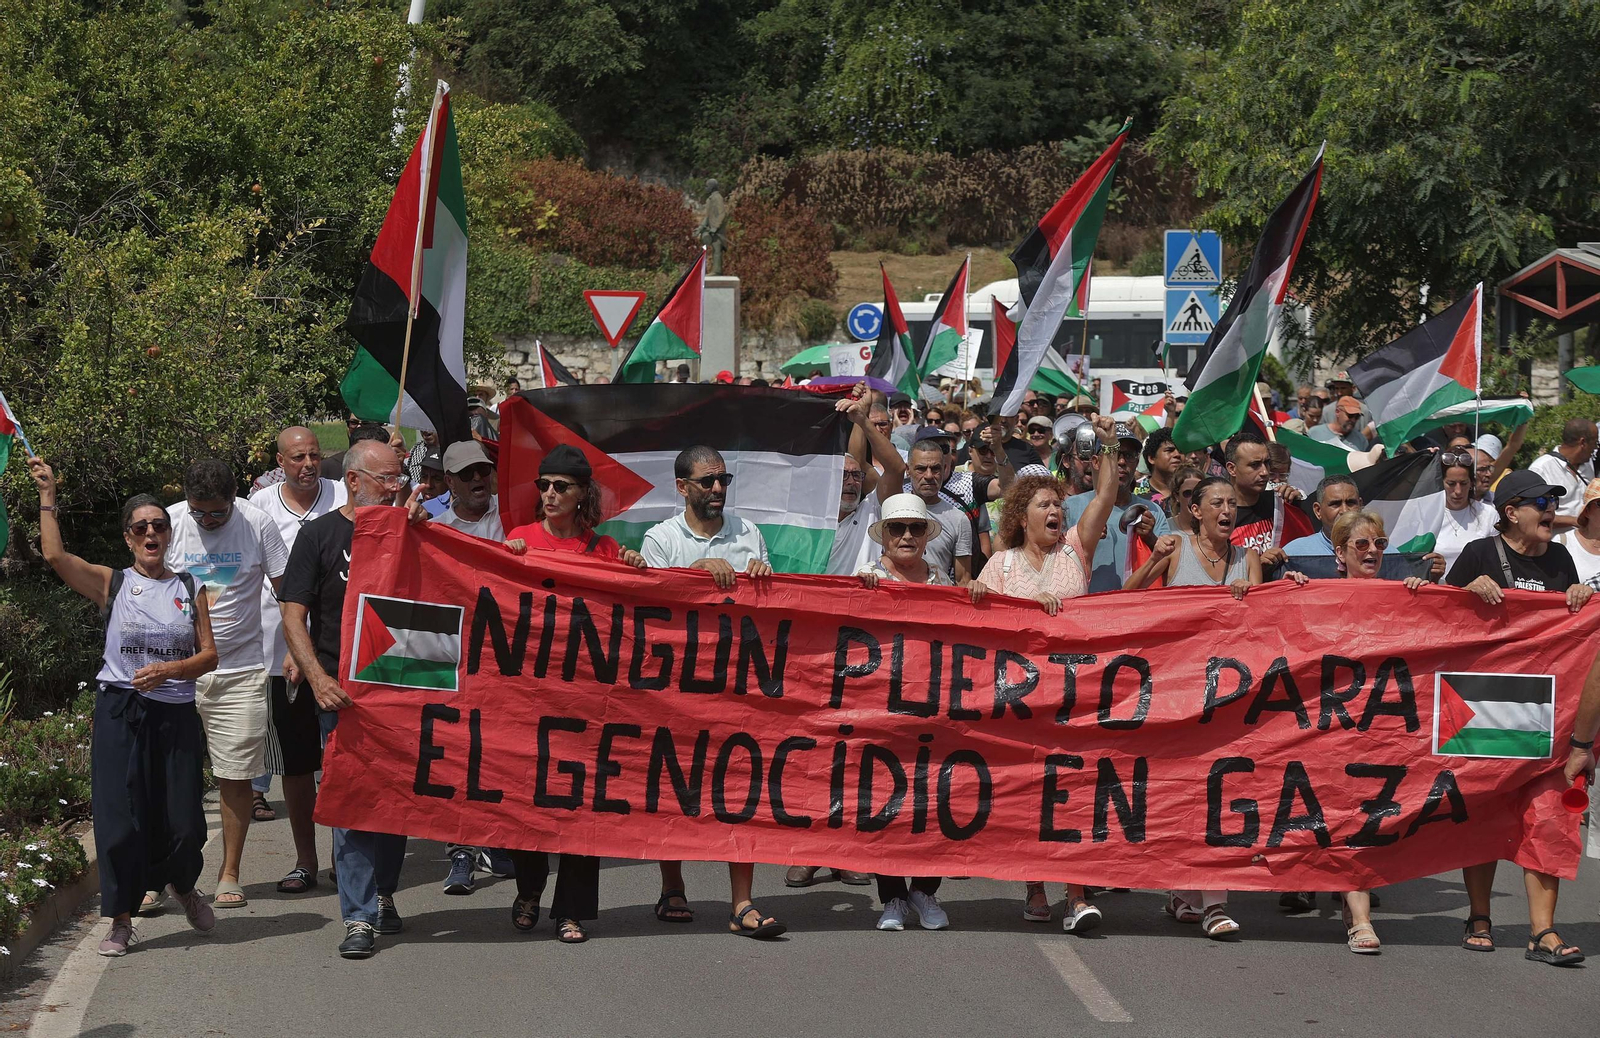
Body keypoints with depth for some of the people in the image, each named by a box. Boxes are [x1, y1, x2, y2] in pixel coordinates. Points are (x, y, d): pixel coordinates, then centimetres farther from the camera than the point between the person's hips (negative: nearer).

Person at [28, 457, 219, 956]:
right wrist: (47, 495, -11)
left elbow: (209, 653, 4)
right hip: (120, 713, -1)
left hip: (176, 713, 1)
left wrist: (168, 670, -14)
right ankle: (121, 920, 10)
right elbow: (55, 556, -13)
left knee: (182, 821, 3)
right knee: (120, 819, -2)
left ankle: (183, 885, 34)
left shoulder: (189, 588, 8)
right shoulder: (112, 584, 2)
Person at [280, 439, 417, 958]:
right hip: (343, 690, -4)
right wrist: (320, 680, -18)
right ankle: (360, 917, -5)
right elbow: (293, 616, -5)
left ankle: (383, 895, 28)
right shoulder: (319, 534, 0)